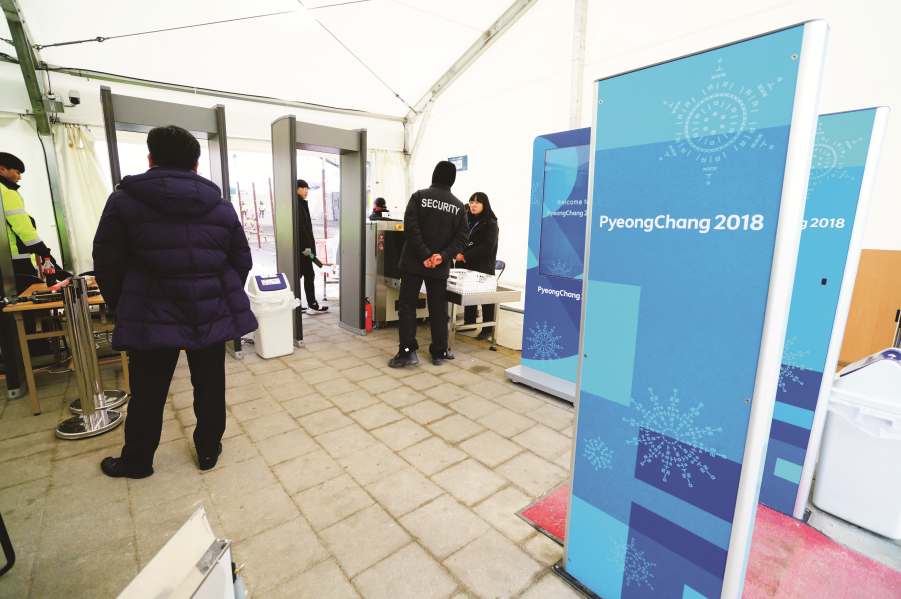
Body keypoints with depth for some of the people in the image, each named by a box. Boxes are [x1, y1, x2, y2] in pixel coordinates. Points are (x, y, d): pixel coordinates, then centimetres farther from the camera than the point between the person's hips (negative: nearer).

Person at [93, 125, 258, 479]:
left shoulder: (124, 200, -2)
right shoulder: (222, 206, 4)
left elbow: (107, 264, 0)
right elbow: (242, 262, 7)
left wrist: (120, 307, 15)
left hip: (153, 317, -1)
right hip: (213, 315, 2)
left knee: (148, 393, 14)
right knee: (210, 386, 14)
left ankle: (136, 461, 34)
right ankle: (209, 451, 30)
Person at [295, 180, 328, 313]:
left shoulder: (300, 203, 18)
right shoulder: (297, 204, -12)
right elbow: (300, 226, -20)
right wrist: (307, 245, -21)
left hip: (300, 246, 10)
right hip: (301, 246, -10)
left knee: (298, 275, 11)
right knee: (309, 275, -3)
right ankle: (312, 305, 3)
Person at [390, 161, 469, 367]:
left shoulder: (420, 196, -1)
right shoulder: (459, 205, 8)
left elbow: (410, 227, -14)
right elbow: (462, 236, -3)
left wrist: (425, 255, -14)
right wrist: (443, 256, -11)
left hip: (414, 262, -2)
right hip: (440, 266, 3)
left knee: (407, 305, 5)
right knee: (438, 308, 11)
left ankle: (407, 351, 0)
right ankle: (439, 353, 16)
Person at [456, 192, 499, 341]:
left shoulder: (490, 224, -4)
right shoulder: (468, 221, 15)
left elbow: (487, 246, -14)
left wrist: (465, 256, -18)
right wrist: (458, 254, -6)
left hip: (483, 267, -6)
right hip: (467, 266, 6)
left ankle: (487, 329, 9)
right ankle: (469, 322, 25)